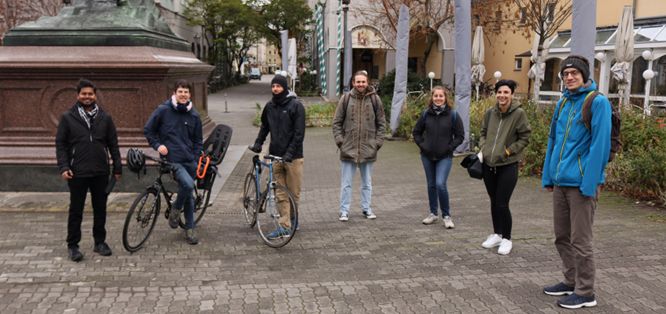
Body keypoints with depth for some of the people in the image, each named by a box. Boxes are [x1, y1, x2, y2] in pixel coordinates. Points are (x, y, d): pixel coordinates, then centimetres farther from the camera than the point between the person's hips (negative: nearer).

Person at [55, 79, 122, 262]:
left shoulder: (104, 118, 6)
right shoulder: (68, 117, 0)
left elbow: (113, 144, 8)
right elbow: (60, 144, 0)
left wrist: (117, 168, 6)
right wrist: (63, 167, -11)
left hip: (100, 173, 2)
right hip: (77, 173, -2)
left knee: (100, 209, 10)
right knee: (76, 211, 5)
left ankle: (100, 242, 23)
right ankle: (73, 245, 15)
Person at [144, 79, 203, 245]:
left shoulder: (194, 115, 6)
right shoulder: (163, 110, -3)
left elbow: (198, 141, 15)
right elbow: (148, 130, 6)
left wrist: (195, 159, 5)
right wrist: (157, 145, -7)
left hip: (189, 161, 4)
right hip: (172, 160, -4)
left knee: (189, 196, 10)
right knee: (187, 184, -26)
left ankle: (189, 229, 21)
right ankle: (175, 210, 1)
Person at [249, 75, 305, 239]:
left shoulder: (296, 105, -7)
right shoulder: (270, 106, 10)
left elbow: (299, 132, -12)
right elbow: (265, 126, 24)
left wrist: (290, 153, -19)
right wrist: (258, 143, 12)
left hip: (293, 157, -4)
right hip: (276, 155, 4)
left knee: (293, 192, 5)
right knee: (281, 194, 3)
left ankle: (292, 220, 26)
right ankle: (285, 226, 5)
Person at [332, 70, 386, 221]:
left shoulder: (375, 99, 0)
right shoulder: (346, 99, -2)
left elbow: (381, 123, 5)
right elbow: (337, 122, 3)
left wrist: (378, 142, -2)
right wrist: (339, 140, -5)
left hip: (368, 149, 1)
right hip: (348, 149, -1)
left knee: (367, 182, 14)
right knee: (346, 183, 6)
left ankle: (366, 208, 27)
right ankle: (344, 210, 14)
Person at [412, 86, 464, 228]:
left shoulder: (452, 114, -5)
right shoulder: (426, 114, 2)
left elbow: (460, 135, -1)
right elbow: (416, 132, 13)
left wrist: (449, 147, -9)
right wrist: (422, 145, 1)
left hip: (444, 157, -3)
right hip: (427, 156, 3)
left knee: (440, 184, -15)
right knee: (431, 185, 12)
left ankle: (446, 215, 0)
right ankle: (433, 214, 27)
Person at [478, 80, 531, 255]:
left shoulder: (519, 113, -10)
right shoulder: (490, 113, 3)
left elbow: (524, 138, -6)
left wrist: (507, 152, -11)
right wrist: (482, 149, 1)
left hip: (508, 166, -5)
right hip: (488, 164, 5)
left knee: (502, 204, -5)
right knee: (493, 202, 15)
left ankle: (506, 239, 14)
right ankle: (497, 234, 32)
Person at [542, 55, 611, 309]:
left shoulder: (597, 102, -10)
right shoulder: (563, 102, 13)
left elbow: (600, 145, -15)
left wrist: (589, 183, -19)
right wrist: (548, 175, 13)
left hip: (581, 183, -7)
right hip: (560, 182, 7)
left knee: (580, 241, 0)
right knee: (562, 237, 15)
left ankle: (585, 293, 12)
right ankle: (571, 281, 30)